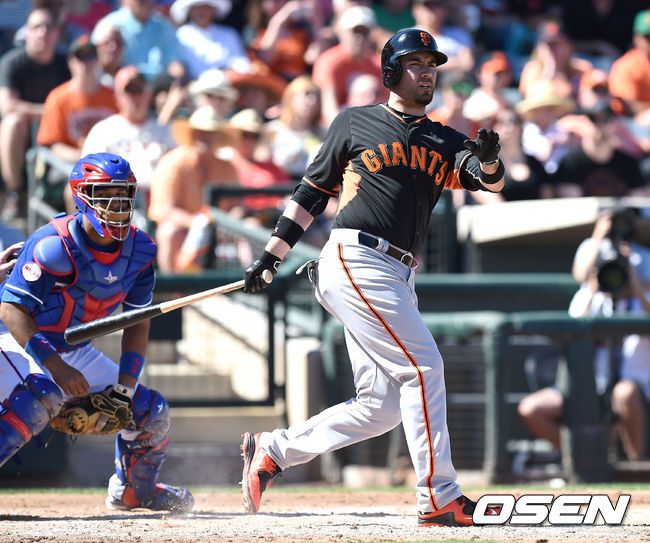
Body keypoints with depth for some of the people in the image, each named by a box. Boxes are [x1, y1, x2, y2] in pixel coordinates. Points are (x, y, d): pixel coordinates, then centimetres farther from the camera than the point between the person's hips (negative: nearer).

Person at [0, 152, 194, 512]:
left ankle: (133, 488, 31)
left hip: (76, 353, 7)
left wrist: (125, 384, -8)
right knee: (43, 393, -39)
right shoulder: (54, 246, -27)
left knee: (151, 411, 5)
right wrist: (56, 367, -38)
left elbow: (137, 322, 2)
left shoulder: (139, 250, -6)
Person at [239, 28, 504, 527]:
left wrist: (488, 159, -22)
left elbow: (490, 181, 1)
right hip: (354, 259, -7)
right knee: (422, 365, -16)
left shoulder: (444, 142, 17)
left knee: (381, 407, 4)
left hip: (398, 278, 7)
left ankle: (273, 450, 16)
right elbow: (314, 190, 12)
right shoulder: (354, 123, 6)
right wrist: (272, 254, 11)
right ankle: (439, 500, -16)